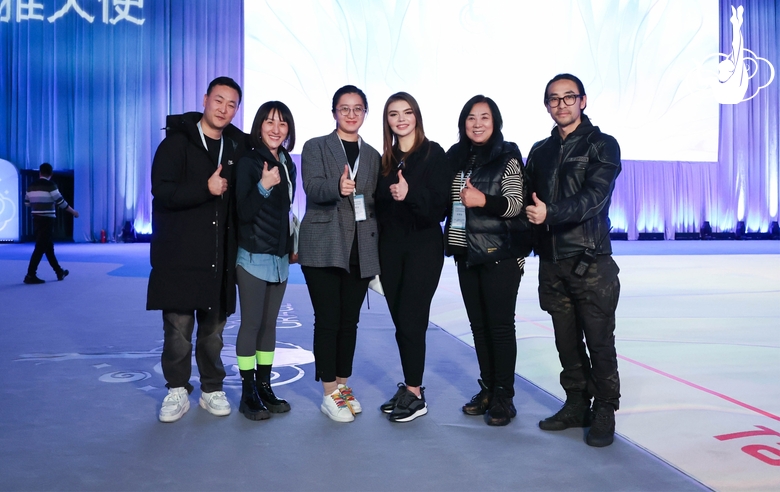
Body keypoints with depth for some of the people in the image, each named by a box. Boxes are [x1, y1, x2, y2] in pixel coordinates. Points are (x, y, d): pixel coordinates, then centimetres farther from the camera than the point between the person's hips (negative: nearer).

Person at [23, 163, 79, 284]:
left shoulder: (31, 186, 8)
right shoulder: (50, 185, -11)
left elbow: (27, 203, 15)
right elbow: (61, 202, -11)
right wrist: (73, 212, 2)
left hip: (36, 220, 7)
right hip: (47, 220, -7)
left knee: (48, 247, 15)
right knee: (40, 248, -6)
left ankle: (59, 272, 25)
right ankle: (30, 275, -9)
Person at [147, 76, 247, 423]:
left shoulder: (237, 146, 10)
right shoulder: (177, 142, -2)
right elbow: (162, 191, -12)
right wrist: (205, 189, -21)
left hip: (220, 256, 3)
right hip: (179, 254, -3)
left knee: (213, 327, 9)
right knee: (178, 326, 0)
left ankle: (212, 389, 22)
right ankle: (177, 391, 16)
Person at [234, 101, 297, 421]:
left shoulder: (288, 165, 11)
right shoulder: (248, 163, -8)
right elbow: (243, 213, -15)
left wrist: (292, 245, 16)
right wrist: (263, 186, -28)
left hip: (279, 258, 6)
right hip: (253, 256, -6)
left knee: (269, 323, 10)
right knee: (251, 323, -2)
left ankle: (265, 387, 19)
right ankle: (248, 394, 7)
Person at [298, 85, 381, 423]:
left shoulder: (372, 155, 15)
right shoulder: (315, 147, 5)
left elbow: (375, 204, 15)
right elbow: (313, 188, -13)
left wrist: (377, 254, 8)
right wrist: (338, 187, -36)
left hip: (360, 250, 4)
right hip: (324, 248, -3)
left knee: (350, 320, 8)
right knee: (328, 320, -3)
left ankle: (343, 385, 21)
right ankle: (331, 395, 7)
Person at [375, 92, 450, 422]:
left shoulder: (433, 154, -3)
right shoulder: (386, 159, 12)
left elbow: (440, 204, -12)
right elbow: (380, 204, 14)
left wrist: (411, 194, -27)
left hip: (423, 246, -5)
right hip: (391, 248, 5)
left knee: (410, 320, -7)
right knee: (401, 321, 7)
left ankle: (415, 395, 4)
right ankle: (410, 387, 19)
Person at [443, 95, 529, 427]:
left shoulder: (508, 157, -5)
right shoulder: (456, 157, 11)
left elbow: (515, 203, -13)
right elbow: (447, 201, 19)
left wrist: (482, 200, -28)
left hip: (501, 253, -5)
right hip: (466, 253, 6)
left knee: (500, 324, -3)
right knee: (478, 325, 9)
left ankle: (504, 396, 7)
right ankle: (487, 389, 21)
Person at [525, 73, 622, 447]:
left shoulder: (602, 145, -2)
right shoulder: (540, 151, 14)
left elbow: (594, 196, -17)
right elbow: (528, 203, 16)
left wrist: (551, 213, -29)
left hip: (590, 262, -4)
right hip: (551, 263, 5)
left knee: (599, 342, 0)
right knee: (567, 342, 11)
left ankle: (604, 413, 14)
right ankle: (576, 405, 24)